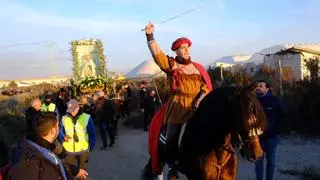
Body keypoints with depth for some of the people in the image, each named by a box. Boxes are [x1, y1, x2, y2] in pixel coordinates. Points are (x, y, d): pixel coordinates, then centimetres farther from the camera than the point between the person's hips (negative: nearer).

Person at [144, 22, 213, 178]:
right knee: (172, 139, -4)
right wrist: (150, 36, -20)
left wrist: (201, 99, -10)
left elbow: (206, 85, 8)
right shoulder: (171, 65, 5)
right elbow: (156, 53, -8)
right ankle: (172, 167, 13)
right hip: (177, 107, -2)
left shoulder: (197, 68, 14)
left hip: (196, 108, 3)